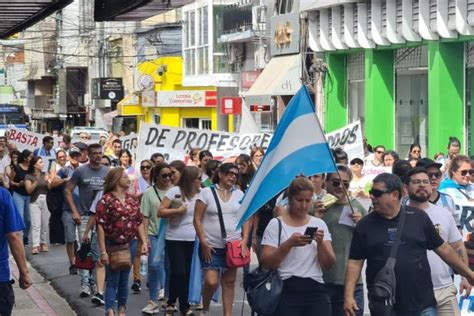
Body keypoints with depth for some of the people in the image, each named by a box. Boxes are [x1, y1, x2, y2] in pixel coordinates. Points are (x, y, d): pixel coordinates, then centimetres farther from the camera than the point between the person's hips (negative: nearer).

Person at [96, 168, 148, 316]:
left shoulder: (133, 199, 8)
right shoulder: (105, 200, -11)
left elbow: (139, 222, 12)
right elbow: (100, 226, -14)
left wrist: (144, 242, 2)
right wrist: (103, 251, -17)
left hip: (130, 245, 5)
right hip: (112, 246, -5)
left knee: (124, 279, 13)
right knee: (113, 280, -3)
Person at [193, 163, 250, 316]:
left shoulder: (239, 194, 7)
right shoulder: (206, 192, -3)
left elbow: (246, 219, 10)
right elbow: (197, 220, -4)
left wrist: (244, 240, -3)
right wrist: (204, 243, -10)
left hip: (234, 245, 3)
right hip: (212, 246, -3)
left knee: (229, 282, 5)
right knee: (211, 281, -11)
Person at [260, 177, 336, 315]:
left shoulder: (319, 224, 12)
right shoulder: (276, 224, 3)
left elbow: (328, 265, 7)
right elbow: (266, 262, -5)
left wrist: (321, 243, -10)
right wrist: (289, 243, -15)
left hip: (316, 292, 3)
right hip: (286, 291, -2)